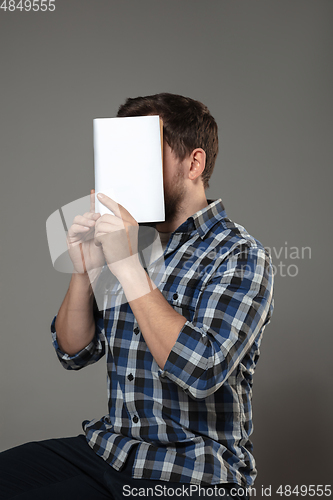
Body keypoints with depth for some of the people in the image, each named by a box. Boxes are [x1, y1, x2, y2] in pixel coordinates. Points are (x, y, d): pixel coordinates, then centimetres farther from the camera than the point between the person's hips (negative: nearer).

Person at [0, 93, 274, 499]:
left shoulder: (238, 256, -10)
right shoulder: (132, 240, 7)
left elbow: (203, 371, -25)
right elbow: (75, 352, 9)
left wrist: (129, 268, -24)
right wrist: (84, 271, -8)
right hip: (108, 448, 6)